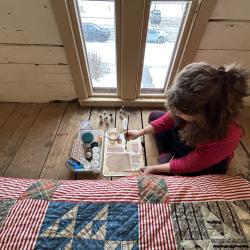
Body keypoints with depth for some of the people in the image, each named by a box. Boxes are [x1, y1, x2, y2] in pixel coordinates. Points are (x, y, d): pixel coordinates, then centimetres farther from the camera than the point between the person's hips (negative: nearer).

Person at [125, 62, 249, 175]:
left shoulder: (223, 139, -42)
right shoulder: (192, 104, -32)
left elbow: (186, 165, -27)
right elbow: (169, 119, -11)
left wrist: (155, 168, -16)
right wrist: (141, 132, -8)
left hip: (203, 165, -4)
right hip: (185, 138, 5)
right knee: (154, 116, 0)